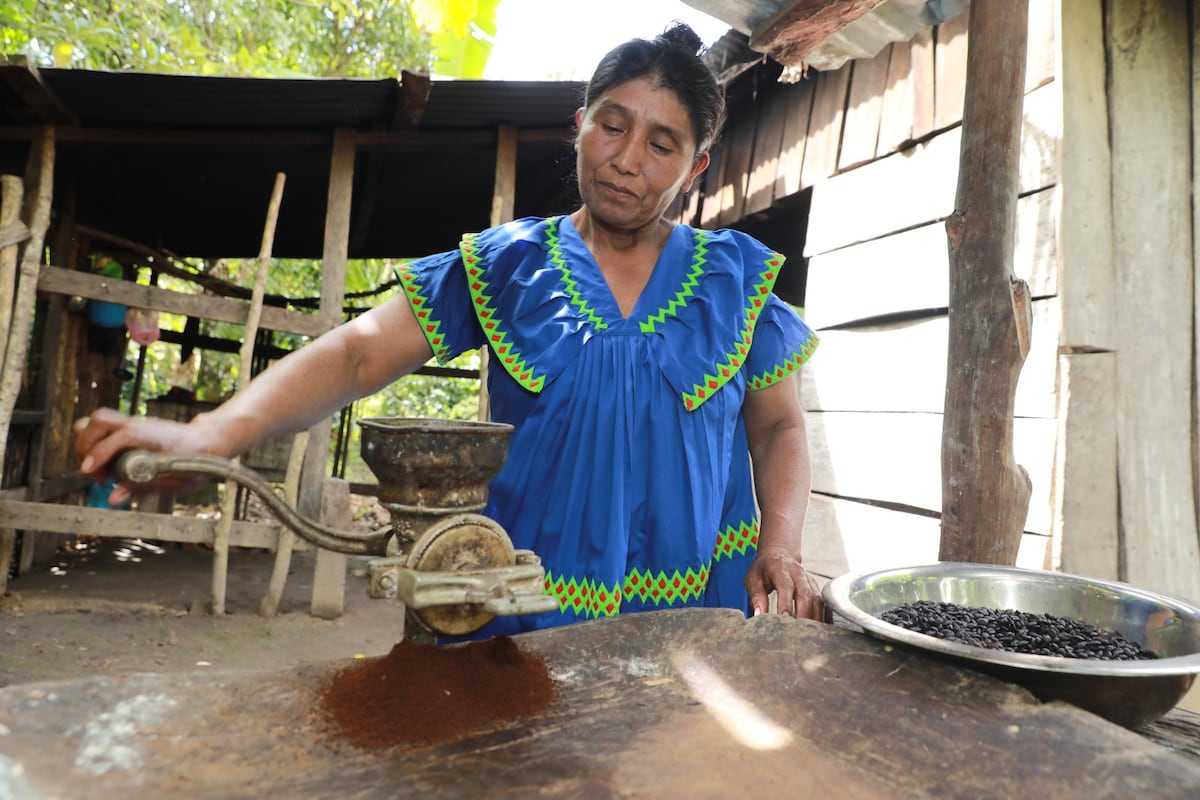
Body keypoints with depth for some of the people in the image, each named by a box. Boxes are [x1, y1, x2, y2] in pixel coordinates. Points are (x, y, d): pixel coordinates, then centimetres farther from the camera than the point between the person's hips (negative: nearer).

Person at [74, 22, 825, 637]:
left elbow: (780, 424, 9)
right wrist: (214, 433, -27)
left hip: (698, 601, 1)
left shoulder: (736, 276, 4)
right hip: (529, 610, 0)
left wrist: (781, 542, -9)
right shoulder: (505, 264, -1)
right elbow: (359, 351, -11)